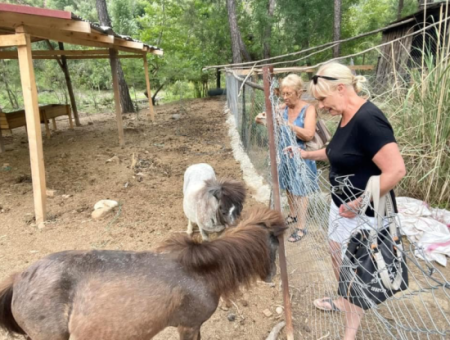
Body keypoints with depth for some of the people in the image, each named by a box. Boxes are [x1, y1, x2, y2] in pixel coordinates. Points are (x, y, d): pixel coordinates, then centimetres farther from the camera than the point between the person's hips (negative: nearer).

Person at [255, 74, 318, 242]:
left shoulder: (308, 109, -16)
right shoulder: (283, 108, -1)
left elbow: (309, 135, -26)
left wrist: (287, 123, -33)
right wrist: (263, 121, -20)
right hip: (285, 155, 5)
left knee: (300, 191, 4)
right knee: (289, 188, 19)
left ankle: (301, 227, 17)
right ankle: (293, 215, 41)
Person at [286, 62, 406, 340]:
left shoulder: (368, 119, -27)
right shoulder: (347, 117, 3)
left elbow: (396, 170, -32)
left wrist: (358, 204, -24)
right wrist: (307, 154, 16)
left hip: (364, 214, -9)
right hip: (342, 205, 9)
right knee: (337, 256, 25)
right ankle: (343, 301, 51)